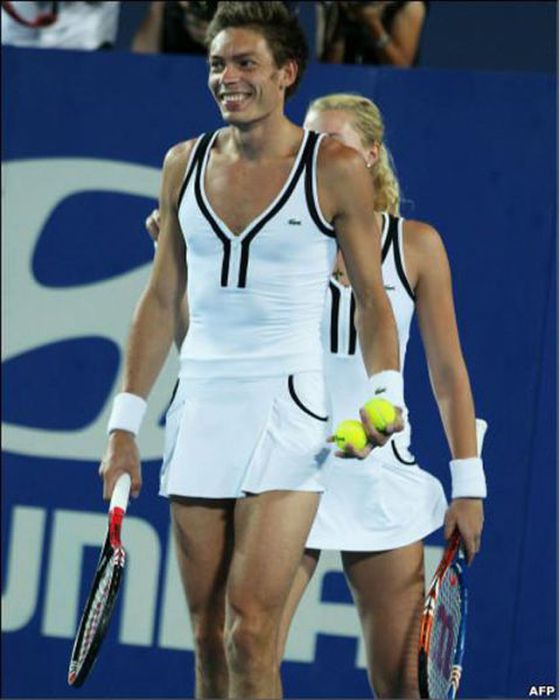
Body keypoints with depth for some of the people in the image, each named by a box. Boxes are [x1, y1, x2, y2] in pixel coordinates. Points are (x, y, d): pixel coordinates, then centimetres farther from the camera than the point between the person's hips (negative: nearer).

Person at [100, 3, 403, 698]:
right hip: (199, 404, 4)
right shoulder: (184, 164, 9)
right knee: (208, 640, 4)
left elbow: (371, 299, 2)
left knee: (249, 630, -15)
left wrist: (384, 395, -14)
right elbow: (161, 300, 14)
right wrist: (125, 423, 11)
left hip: (287, 406, -4)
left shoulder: (334, 167, -3)